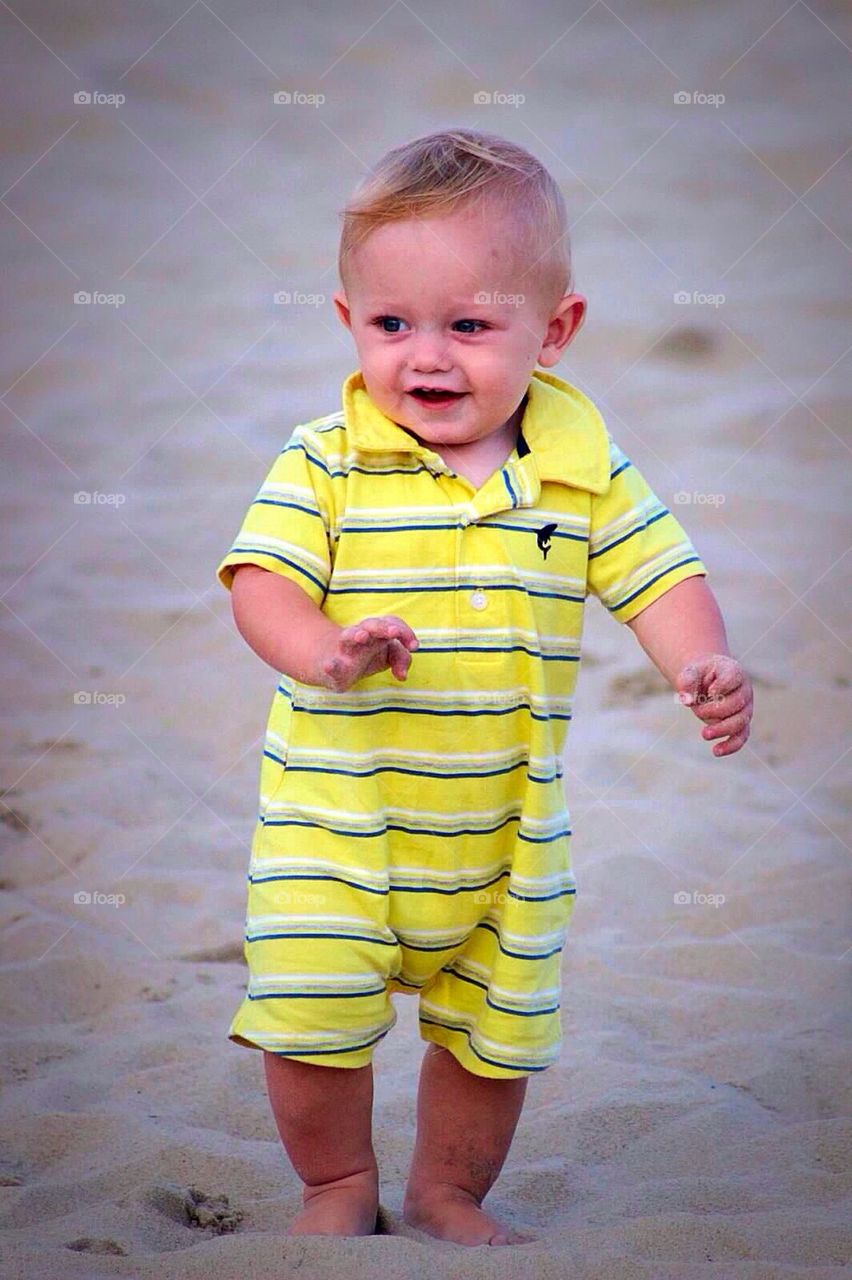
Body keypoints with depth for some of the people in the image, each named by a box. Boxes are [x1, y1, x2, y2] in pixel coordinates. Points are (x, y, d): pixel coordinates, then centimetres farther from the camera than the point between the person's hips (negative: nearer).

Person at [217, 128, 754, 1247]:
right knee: (310, 1018, -6)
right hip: (336, 814, -2)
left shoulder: (584, 467, -4)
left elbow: (659, 576, -3)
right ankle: (339, 1186, 23)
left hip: (507, 827, 2)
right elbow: (263, 580, -17)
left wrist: (703, 667, -23)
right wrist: (321, 653, -38)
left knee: (496, 1029, 14)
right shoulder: (325, 461, -11)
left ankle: (450, 1193, 40)